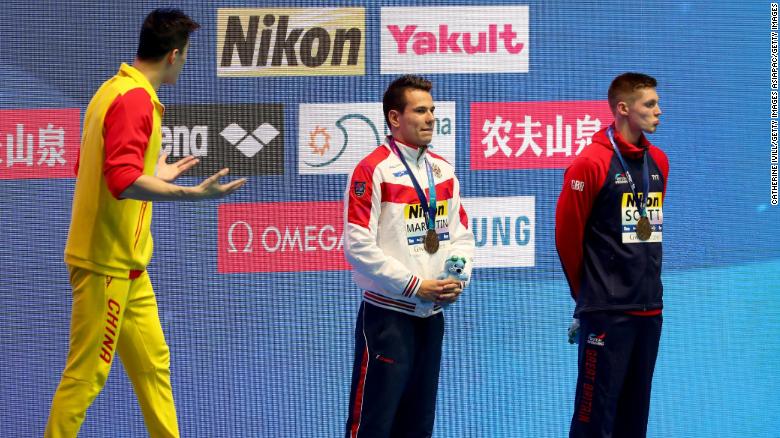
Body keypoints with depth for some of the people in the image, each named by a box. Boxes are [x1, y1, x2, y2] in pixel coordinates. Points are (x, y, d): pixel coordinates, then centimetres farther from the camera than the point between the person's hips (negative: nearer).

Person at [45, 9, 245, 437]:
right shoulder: (135, 99, -18)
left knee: (153, 363, 13)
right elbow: (123, 180, -28)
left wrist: (157, 174, 28)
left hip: (127, 264, 10)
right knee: (86, 375, -3)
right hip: (106, 262, -10)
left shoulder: (116, 90, 11)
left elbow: (87, 167, 20)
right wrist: (193, 193, -31)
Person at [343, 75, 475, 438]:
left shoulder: (443, 172, 10)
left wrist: (458, 279, -6)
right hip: (387, 315, -7)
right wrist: (414, 286, -17)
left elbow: (462, 235, 13)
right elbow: (358, 245, -17)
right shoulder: (373, 170, -11)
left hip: (431, 315, 7)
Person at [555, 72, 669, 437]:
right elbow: (567, 233, -6)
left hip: (650, 308, 7)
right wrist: (586, 292, 3)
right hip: (607, 310, -7)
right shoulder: (591, 163, -10)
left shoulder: (658, 162, 10)